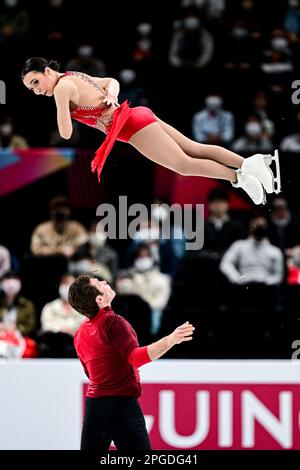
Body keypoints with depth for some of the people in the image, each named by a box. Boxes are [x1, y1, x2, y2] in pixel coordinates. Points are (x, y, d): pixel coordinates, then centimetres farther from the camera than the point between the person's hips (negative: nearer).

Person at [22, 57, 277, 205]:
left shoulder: (62, 87, -12)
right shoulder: (74, 76, 17)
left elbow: (65, 134, -17)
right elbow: (113, 81, 32)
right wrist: (111, 95, 9)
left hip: (131, 124, -9)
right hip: (139, 115, 9)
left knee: (184, 164, -15)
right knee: (197, 149, 5)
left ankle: (238, 176, -20)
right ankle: (250, 162, -3)